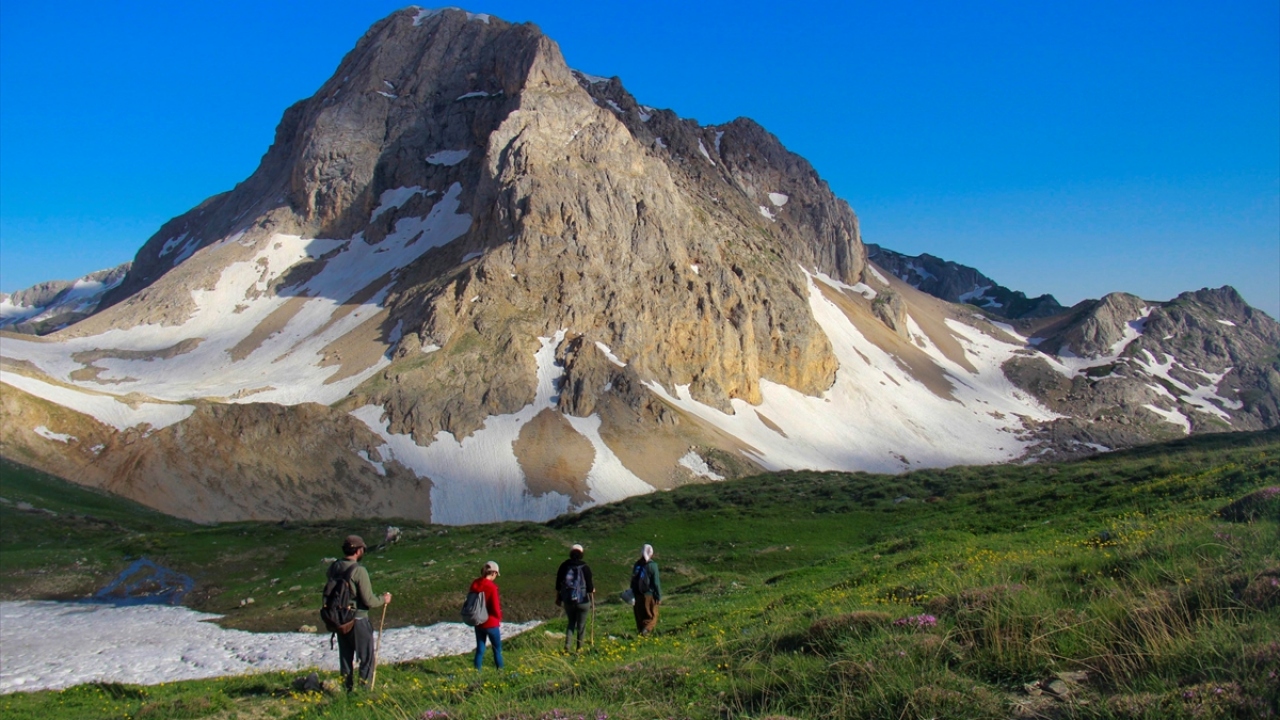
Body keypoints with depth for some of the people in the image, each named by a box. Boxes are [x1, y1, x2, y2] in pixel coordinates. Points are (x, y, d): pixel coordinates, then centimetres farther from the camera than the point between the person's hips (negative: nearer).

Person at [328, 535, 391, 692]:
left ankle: (347, 689, 24)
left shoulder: (334, 567, -2)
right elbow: (369, 600, -19)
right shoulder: (359, 571, -21)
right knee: (367, 658, 8)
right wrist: (383, 599, -1)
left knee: (345, 657, 18)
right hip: (358, 620, -6)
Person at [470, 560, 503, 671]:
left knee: (480, 648, 15)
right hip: (491, 623, -5)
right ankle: (500, 670, 18)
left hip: (478, 623, 5)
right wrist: (499, 617, 1)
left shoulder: (474, 584, -2)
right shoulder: (491, 587, -21)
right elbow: (495, 607, -18)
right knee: (497, 649, 11)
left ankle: (477, 670, 15)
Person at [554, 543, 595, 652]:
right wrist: (592, 599, 8)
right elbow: (589, 585, -8)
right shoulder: (585, 567, -11)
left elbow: (558, 584, 6)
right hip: (582, 600, -3)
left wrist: (558, 597, 17)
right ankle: (579, 647, 17)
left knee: (571, 623, 17)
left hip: (567, 600, 3)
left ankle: (567, 646, 2)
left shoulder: (564, 566, -1)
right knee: (581, 625, 11)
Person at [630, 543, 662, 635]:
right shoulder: (652, 565, -12)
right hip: (649, 595, -5)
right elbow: (656, 583, -11)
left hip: (638, 595, 5)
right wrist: (659, 597, -5)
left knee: (640, 616, 16)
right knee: (652, 616, 3)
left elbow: (633, 581, 12)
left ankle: (640, 630, 19)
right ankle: (646, 629, -18)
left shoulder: (637, 565, 5)